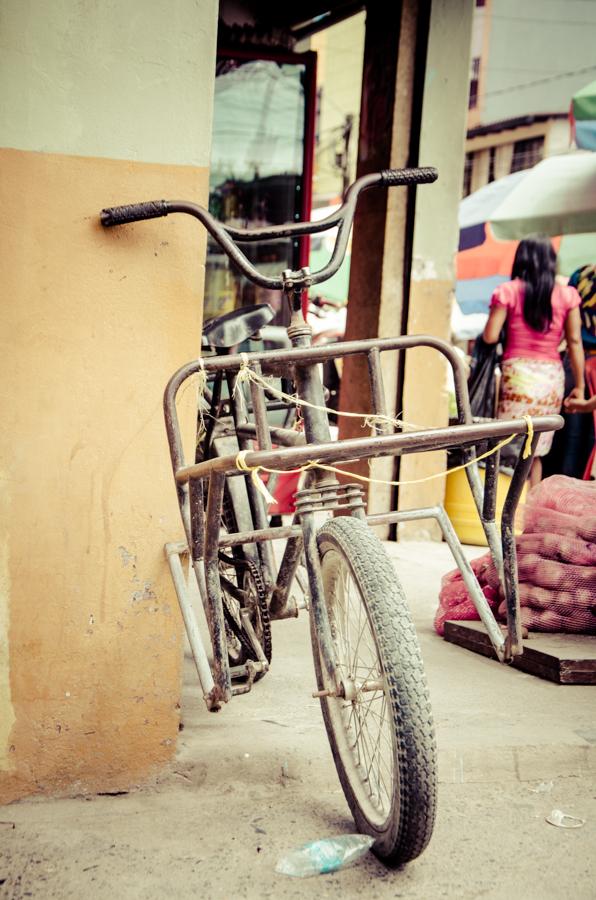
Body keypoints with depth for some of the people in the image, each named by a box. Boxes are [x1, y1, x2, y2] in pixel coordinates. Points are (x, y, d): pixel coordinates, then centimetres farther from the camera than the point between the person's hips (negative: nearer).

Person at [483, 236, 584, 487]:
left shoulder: (509, 291, -1)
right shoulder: (567, 295, 4)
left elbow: (490, 337, -5)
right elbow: (574, 341, 3)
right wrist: (579, 385, 8)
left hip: (517, 372, -3)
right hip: (553, 377, 3)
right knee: (536, 451, 12)